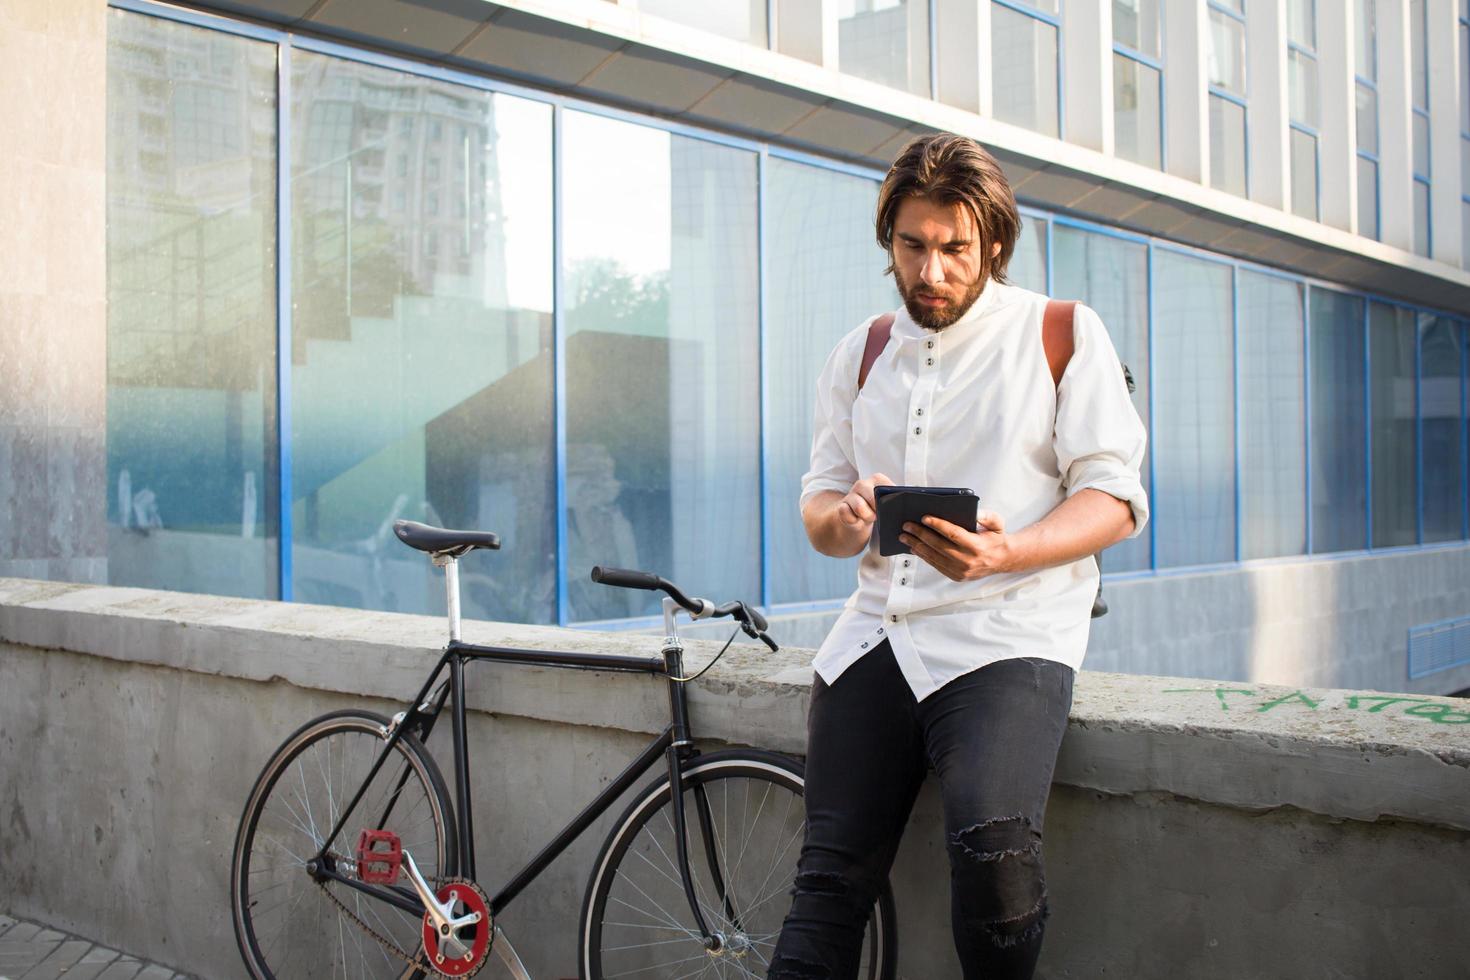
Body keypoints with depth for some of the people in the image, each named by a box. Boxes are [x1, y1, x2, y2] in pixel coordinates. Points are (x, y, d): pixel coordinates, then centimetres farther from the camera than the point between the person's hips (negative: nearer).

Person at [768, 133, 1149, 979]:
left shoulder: (1065, 332, 5)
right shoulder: (860, 355, 17)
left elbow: (1114, 496, -1)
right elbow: (818, 502, 17)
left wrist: (1004, 554, -20)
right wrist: (843, 515, -9)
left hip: (1010, 631, -4)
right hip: (878, 629, 4)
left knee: (993, 844, -28)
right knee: (831, 879, -5)